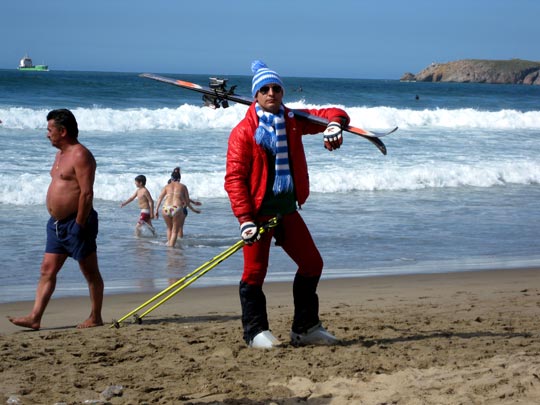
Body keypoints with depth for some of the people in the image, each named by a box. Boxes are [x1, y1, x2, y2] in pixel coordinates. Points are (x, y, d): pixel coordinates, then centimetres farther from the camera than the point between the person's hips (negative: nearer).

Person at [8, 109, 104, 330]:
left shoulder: (80, 155, -15)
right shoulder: (61, 154, 17)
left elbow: (87, 193, -20)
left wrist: (79, 224, -22)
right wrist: (55, 219, 18)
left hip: (76, 222, -10)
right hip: (57, 223, 10)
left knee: (91, 272, 2)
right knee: (47, 270, 4)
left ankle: (95, 318, 10)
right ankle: (35, 317, 2)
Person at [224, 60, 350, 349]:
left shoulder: (293, 121, 8)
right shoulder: (243, 131, -8)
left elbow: (334, 114, 11)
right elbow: (234, 177, -13)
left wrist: (334, 124, -15)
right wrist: (244, 219, -21)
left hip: (287, 209, 6)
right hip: (258, 211, -6)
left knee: (312, 263, 8)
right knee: (255, 270, -5)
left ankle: (305, 328, 19)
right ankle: (256, 332, 9)